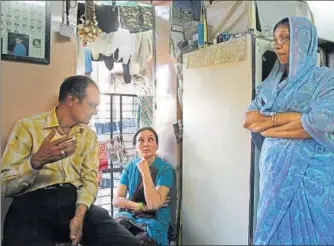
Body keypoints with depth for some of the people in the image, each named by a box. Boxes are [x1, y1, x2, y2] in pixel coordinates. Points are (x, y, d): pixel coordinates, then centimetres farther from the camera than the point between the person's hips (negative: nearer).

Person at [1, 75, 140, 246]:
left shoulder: (89, 135, 15)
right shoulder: (27, 127, 0)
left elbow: (90, 178, 5)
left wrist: (80, 214, -13)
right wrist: (37, 160, -23)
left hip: (75, 201, 4)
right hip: (33, 203, -4)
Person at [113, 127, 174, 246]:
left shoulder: (166, 169, -8)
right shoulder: (130, 167, 6)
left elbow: (154, 204, -19)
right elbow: (116, 200, 1)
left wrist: (145, 172, -20)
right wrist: (141, 206, -13)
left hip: (154, 221, -3)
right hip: (128, 216, 3)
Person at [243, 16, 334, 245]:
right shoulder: (271, 83, 13)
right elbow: (249, 120, 3)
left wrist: (268, 124, -7)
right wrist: (289, 116, -11)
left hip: (310, 176, -5)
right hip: (274, 173, 6)